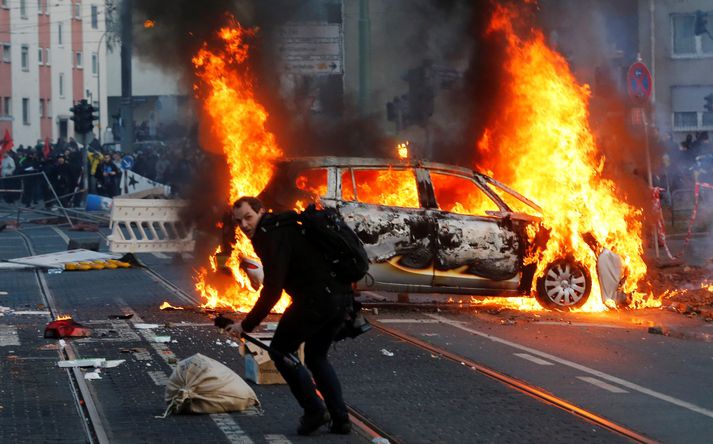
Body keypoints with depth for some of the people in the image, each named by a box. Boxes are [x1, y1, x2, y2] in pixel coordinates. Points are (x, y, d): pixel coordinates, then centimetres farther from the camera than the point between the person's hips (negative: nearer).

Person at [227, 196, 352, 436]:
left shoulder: (272, 236, -9)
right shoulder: (285, 227, 23)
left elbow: (272, 290, -16)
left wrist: (247, 325, -10)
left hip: (316, 299, -10)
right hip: (342, 296, 10)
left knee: (281, 351, 7)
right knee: (317, 357, 23)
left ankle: (314, 411, 3)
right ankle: (340, 419, 15)